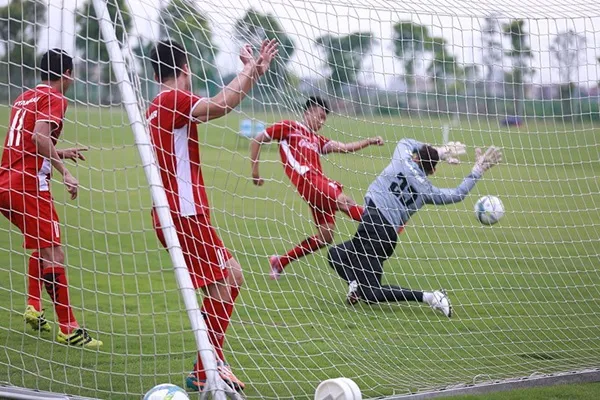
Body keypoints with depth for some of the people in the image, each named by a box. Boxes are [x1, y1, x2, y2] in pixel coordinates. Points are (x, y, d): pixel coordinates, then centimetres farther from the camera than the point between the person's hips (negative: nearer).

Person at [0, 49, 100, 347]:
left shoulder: (24, 98, 21)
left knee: (42, 249, 24)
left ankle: (34, 307, 15)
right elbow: (39, 136, -21)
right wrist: (64, 171, -21)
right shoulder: (54, 98, -4)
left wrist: (61, 154, 34)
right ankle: (67, 329, -11)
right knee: (53, 255, -9)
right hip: (30, 185, -9)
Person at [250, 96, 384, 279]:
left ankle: (280, 262, 14)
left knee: (325, 237, 2)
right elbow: (257, 141, 14)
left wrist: (370, 141, 8)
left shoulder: (317, 140, 29)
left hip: (321, 183, 8)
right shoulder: (288, 127, 11)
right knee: (343, 201, -25)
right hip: (306, 179, -8)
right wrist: (255, 170, 10)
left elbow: (344, 147, 20)